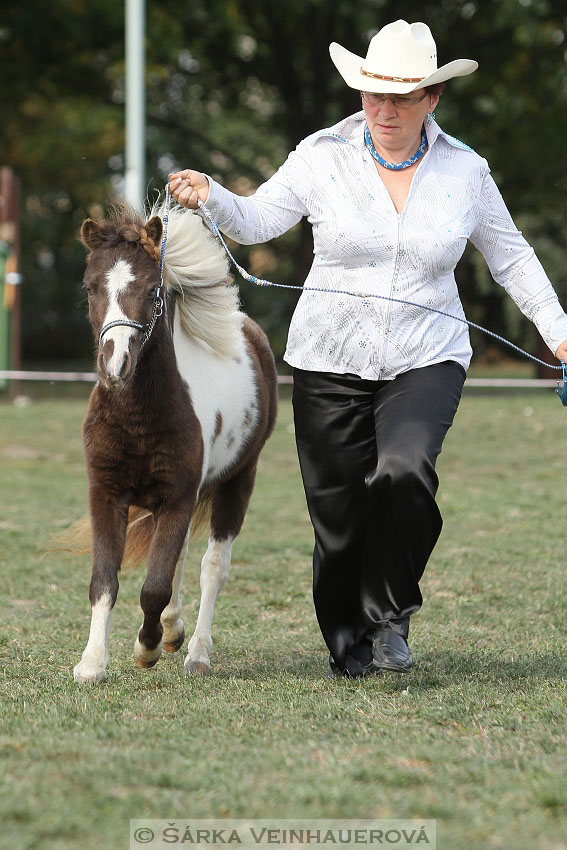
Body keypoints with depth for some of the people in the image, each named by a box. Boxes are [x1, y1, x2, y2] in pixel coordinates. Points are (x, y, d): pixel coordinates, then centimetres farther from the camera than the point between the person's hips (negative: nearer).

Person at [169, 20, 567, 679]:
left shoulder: (464, 170, 1)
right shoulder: (323, 157, -3)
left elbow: (509, 256, 12)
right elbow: (257, 221, -2)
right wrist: (211, 197, -22)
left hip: (426, 360, 0)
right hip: (330, 362, 0)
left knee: (404, 471, -27)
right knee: (338, 514, 2)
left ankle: (389, 616, -6)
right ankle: (347, 646, 25)